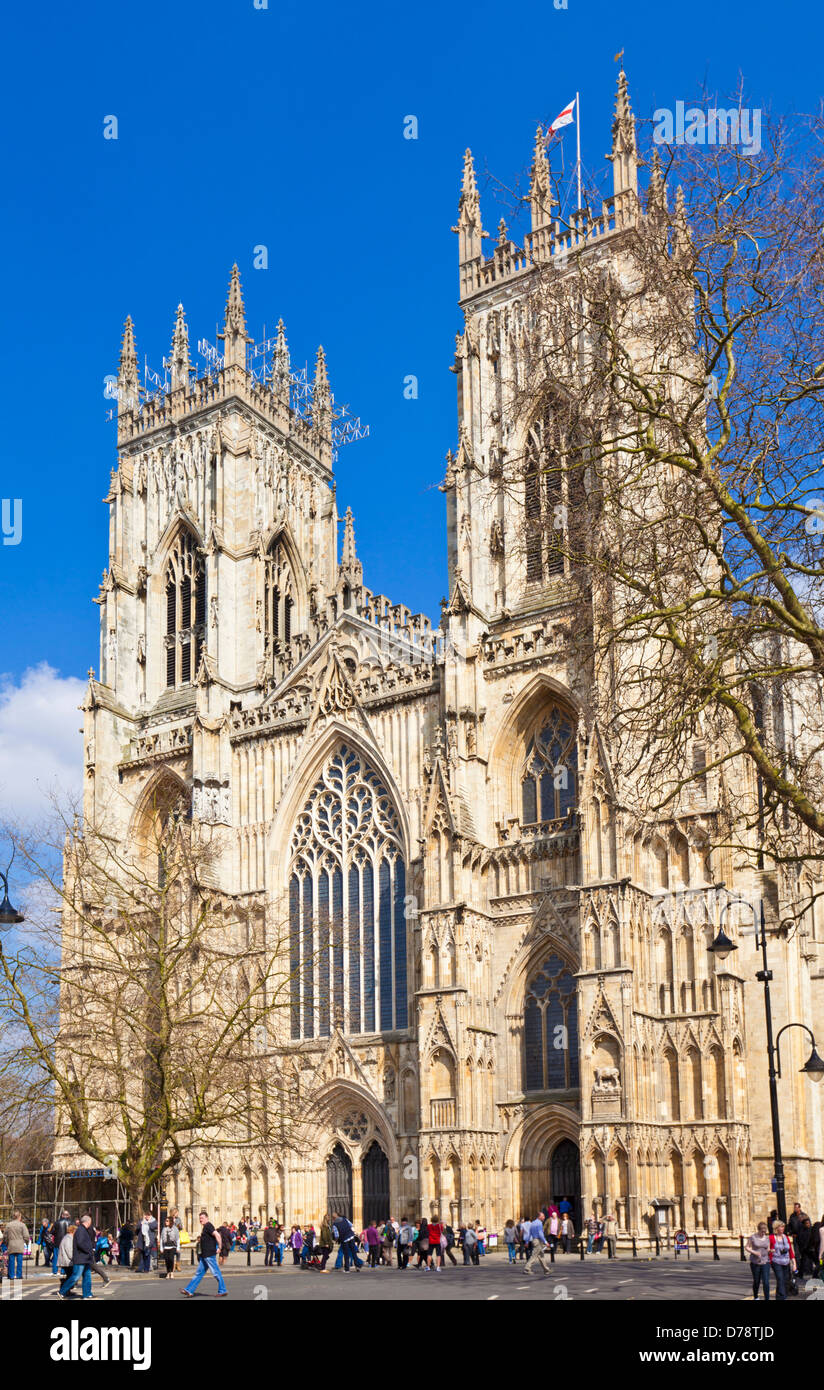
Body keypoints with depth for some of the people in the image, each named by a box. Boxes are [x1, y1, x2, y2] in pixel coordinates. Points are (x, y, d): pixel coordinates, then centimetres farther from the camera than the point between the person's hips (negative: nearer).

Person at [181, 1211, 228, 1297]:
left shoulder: (208, 1226, -14)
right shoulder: (204, 1227, 17)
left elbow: (217, 1236, -24)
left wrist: (219, 1247, -18)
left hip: (209, 1255, -10)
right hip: (204, 1255, 11)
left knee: (216, 1273, -3)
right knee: (199, 1273, 10)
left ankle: (223, 1291, 5)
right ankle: (189, 1291, 11)